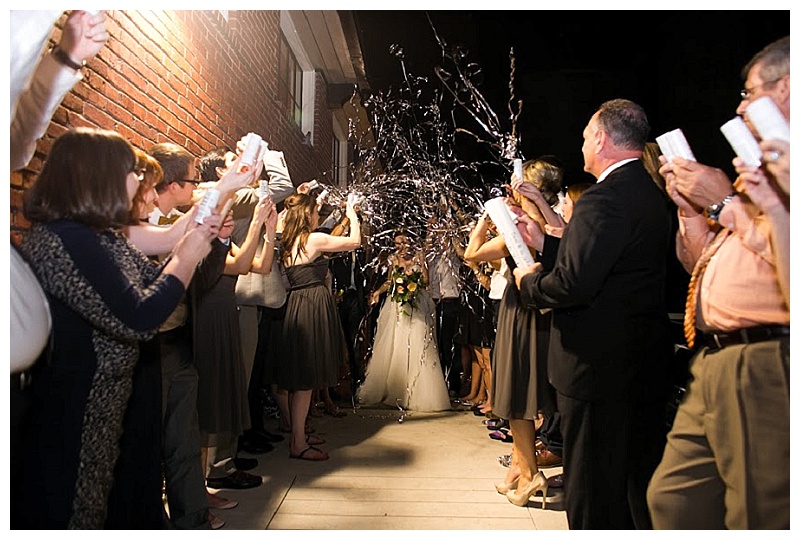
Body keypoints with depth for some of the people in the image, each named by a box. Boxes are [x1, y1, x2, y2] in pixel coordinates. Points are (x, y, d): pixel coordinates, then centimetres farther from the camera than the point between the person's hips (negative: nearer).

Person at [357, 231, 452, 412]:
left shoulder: (417, 256, 0)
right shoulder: (393, 259, 7)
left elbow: (425, 281, -6)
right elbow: (389, 281, 14)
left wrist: (421, 262, -16)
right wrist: (378, 292, 0)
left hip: (416, 306, -2)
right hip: (397, 306, 3)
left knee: (417, 348, -5)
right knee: (392, 347, 4)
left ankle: (418, 393, 3)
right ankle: (392, 390, 17)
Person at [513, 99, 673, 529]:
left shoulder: (603, 199, -21)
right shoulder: (650, 193, 9)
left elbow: (573, 285, -28)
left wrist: (529, 283, -8)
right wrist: (544, 244, 14)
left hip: (600, 364, -9)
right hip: (647, 363, 10)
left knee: (594, 492, 6)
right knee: (639, 475, 24)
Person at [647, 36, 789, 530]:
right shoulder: (761, 167, 22)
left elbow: (787, 259, -24)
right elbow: (705, 263, 26)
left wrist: (725, 201, -12)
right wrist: (689, 205, 11)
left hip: (768, 372, -10)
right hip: (715, 365, 10)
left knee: (758, 519, 2)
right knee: (672, 501, 16)